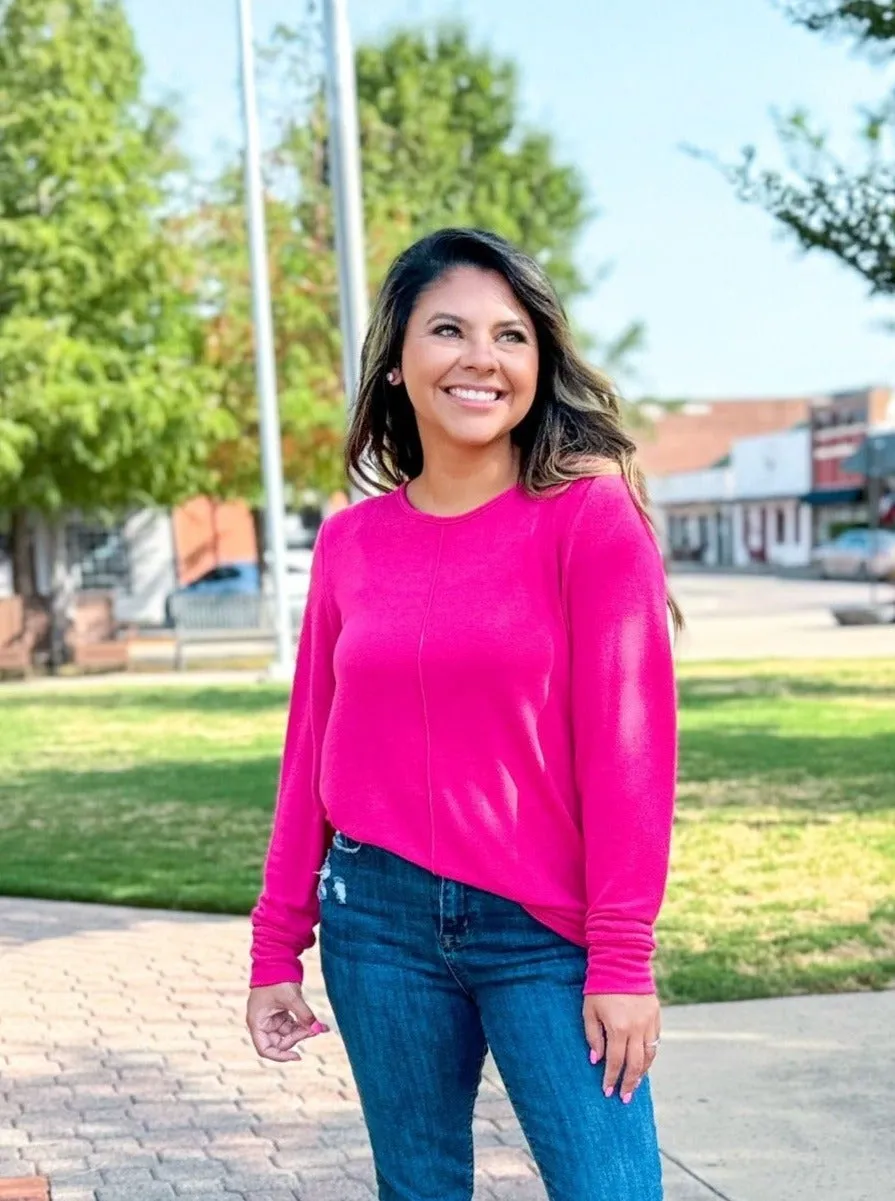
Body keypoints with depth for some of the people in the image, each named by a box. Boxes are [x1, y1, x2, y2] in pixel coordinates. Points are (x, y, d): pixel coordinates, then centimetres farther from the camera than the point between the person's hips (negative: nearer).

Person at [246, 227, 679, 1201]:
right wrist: (275, 949, 9)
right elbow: (312, 753, 10)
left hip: (545, 933, -3)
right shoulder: (351, 542, 5)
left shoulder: (591, 515, -6)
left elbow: (627, 745, -9)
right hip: (377, 924, 4)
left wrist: (621, 961, -12)